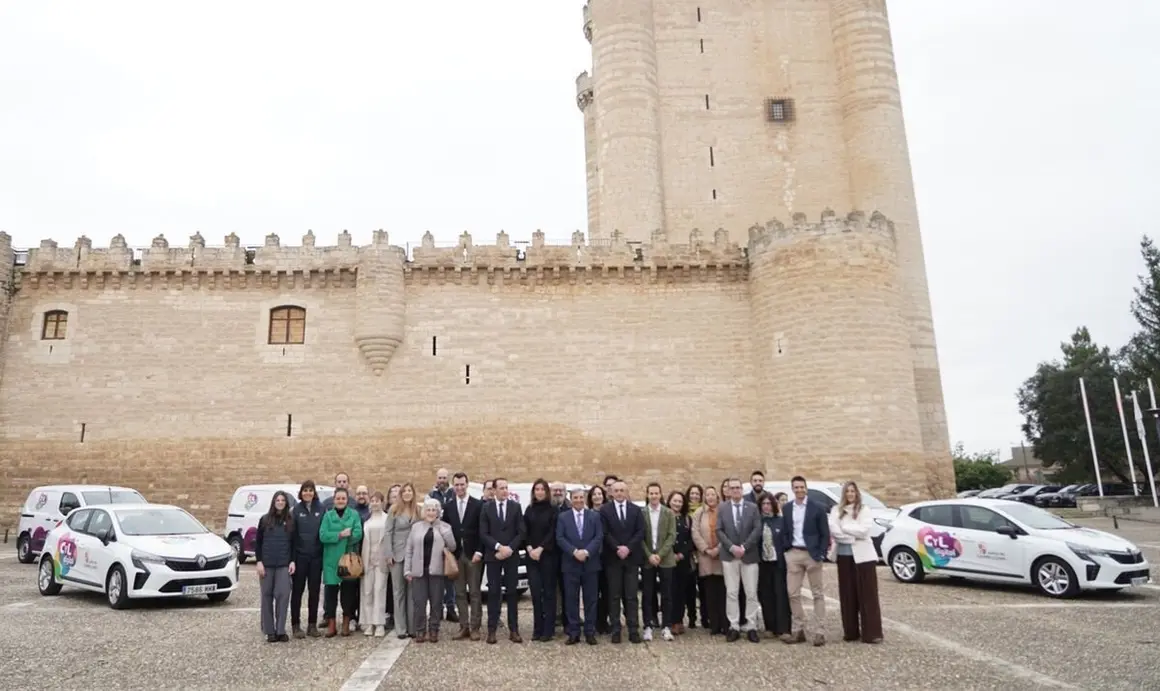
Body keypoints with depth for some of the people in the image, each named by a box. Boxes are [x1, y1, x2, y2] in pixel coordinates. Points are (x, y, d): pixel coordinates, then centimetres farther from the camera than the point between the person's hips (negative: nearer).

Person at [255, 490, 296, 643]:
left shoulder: (291, 520, 6)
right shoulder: (265, 520, 4)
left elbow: (294, 543, 7)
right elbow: (258, 542, 4)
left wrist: (292, 561, -2)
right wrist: (258, 561, -4)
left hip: (284, 564, 0)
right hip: (267, 564, 0)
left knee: (283, 595, -7)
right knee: (267, 596, 3)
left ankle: (281, 630, 1)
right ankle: (269, 631, 11)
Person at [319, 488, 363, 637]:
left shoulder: (354, 514, 4)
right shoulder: (328, 515, 6)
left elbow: (358, 534, -9)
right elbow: (323, 535, -7)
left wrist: (337, 536, -17)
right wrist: (340, 535, -19)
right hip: (331, 560, 0)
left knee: (349, 591, 5)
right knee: (330, 591, 1)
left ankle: (346, 623, 17)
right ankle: (331, 624, 12)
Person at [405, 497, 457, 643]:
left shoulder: (444, 527, 6)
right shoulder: (416, 526, 9)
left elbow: (452, 547, -3)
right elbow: (409, 549, 8)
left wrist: (442, 528, -10)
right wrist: (407, 570, 1)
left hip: (436, 570, -1)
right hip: (419, 570, 1)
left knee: (436, 602, 3)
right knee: (419, 602, 0)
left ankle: (433, 630, 14)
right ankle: (420, 631, 11)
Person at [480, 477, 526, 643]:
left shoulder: (516, 507, 4)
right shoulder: (487, 508, 2)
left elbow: (521, 532, 0)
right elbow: (483, 534, -3)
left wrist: (509, 548, -11)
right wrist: (499, 547, -15)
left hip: (512, 555, 1)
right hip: (493, 555, -1)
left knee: (512, 592, 4)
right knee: (493, 592, 2)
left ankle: (513, 630, 9)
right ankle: (492, 629, 8)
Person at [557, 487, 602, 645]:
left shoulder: (595, 516, 6)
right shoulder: (563, 517, 5)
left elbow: (599, 537, -2)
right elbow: (559, 538, -3)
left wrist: (587, 551, -16)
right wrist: (574, 551, -16)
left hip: (590, 563, 0)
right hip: (570, 564, 0)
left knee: (590, 599, 4)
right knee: (571, 600, 2)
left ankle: (590, 632, 11)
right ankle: (573, 633, 9)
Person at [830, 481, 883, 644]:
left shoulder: (863, 510, 2)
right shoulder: (836, 510, 7)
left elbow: (864, 530, -12)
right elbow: (833, 530, -8)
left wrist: (844, 527, -8)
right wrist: (853, 536, -13)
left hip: (863, 555, -2)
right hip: (844, 556, 2)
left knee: (868, 594, -4)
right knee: (847, 595, 6)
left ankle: (872, 633, -3)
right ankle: (850, 631, 13)